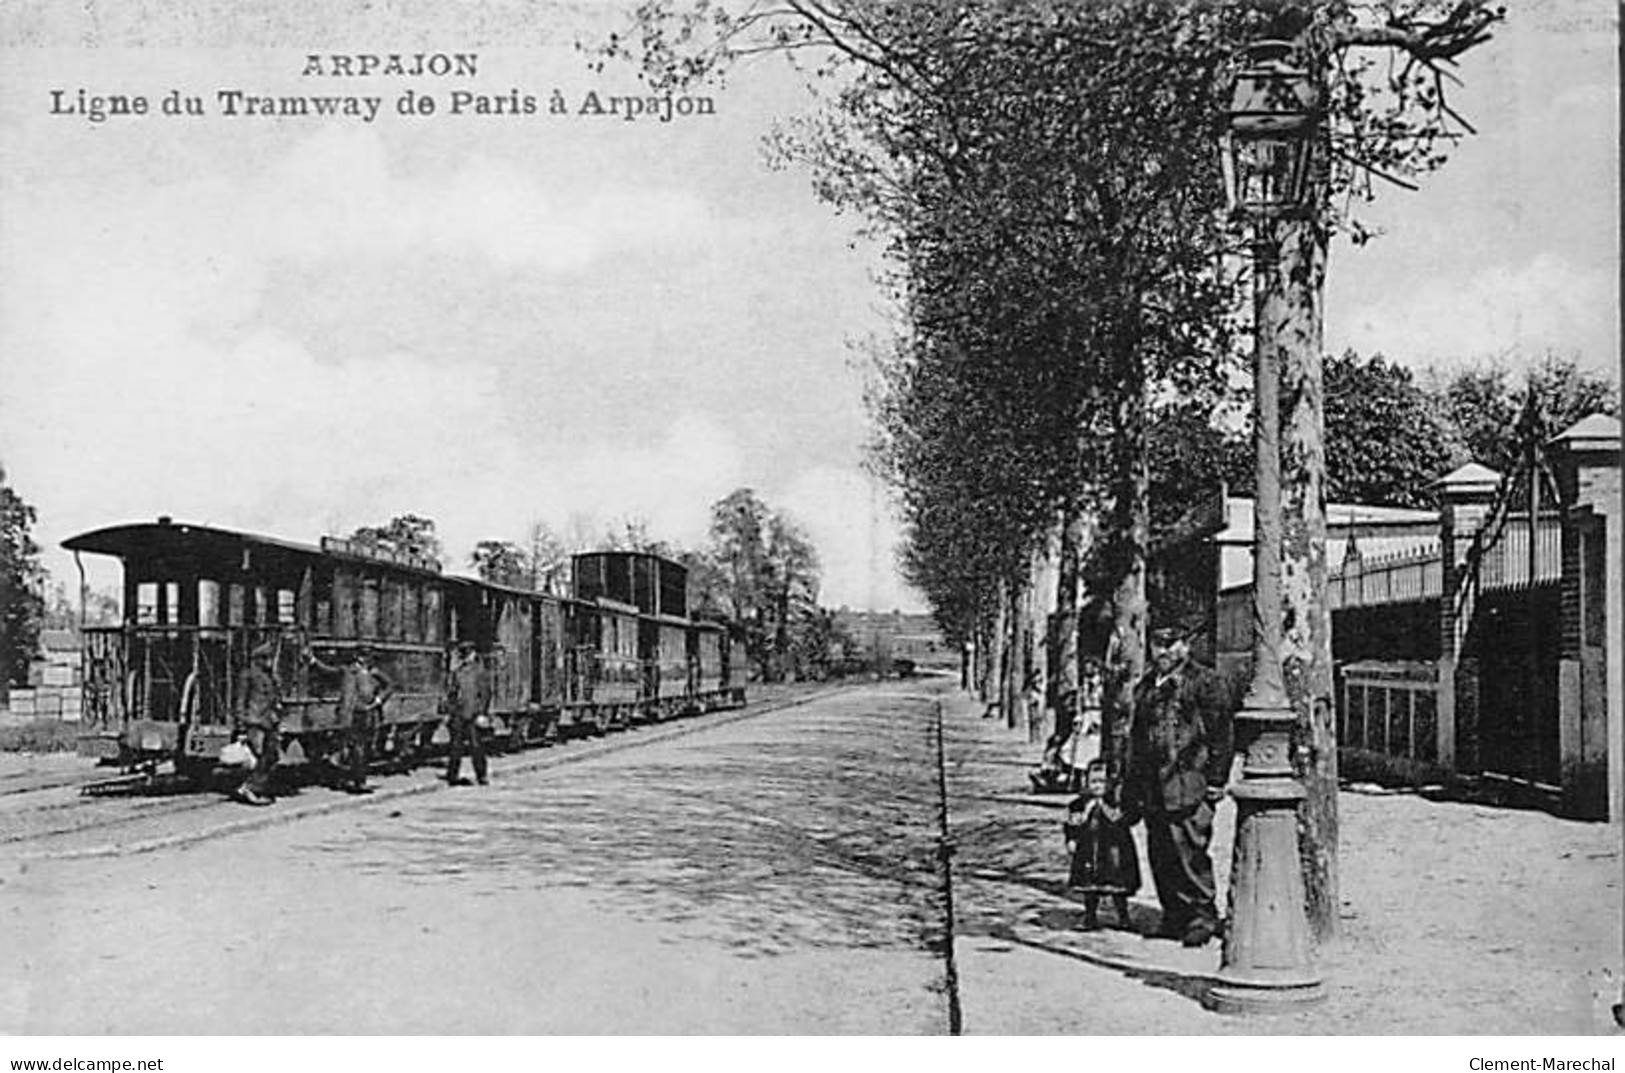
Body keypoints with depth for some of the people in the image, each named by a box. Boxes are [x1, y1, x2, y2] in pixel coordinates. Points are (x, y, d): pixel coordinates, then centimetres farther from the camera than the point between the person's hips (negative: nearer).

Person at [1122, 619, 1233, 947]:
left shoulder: (1205, 683, -2)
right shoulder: (1146, 686, 19)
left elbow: (1220, 736, -5)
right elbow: (1136, 736, 23)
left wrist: (1215, 781, -10)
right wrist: (1130, 782, 19)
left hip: (1189, 783, -7)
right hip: (1152, 786, 7)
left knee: (1189, 852, -10)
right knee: (1160, 855, 8)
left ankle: (1203, 917, 0)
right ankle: (1174, 917, 18)